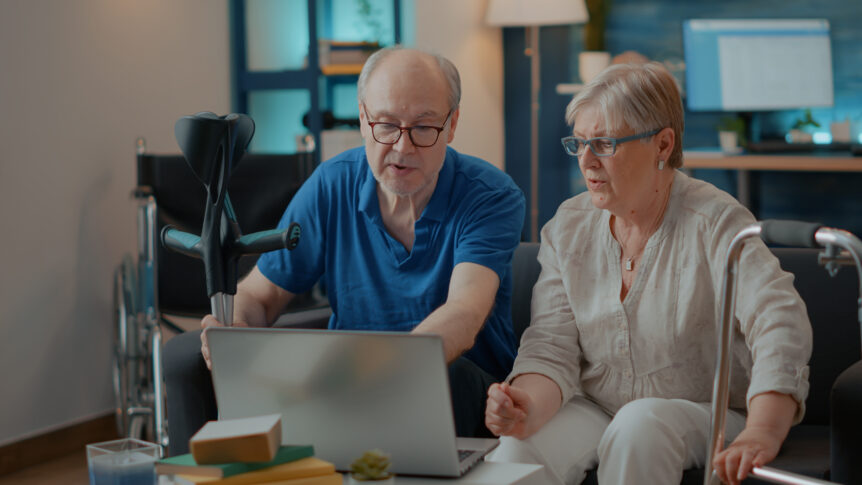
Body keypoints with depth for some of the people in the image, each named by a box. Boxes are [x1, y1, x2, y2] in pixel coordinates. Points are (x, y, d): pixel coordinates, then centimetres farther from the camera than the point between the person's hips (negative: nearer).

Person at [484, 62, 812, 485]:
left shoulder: (714, 221, -13)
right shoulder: (566, 228, 3)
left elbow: (780, 324, -27)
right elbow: (552, 346, -3)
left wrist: (761, 434, -44)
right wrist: (529, 407, -28)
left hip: (702, 414, -2)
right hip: (593, 410, 2)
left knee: (641, 423, -35)